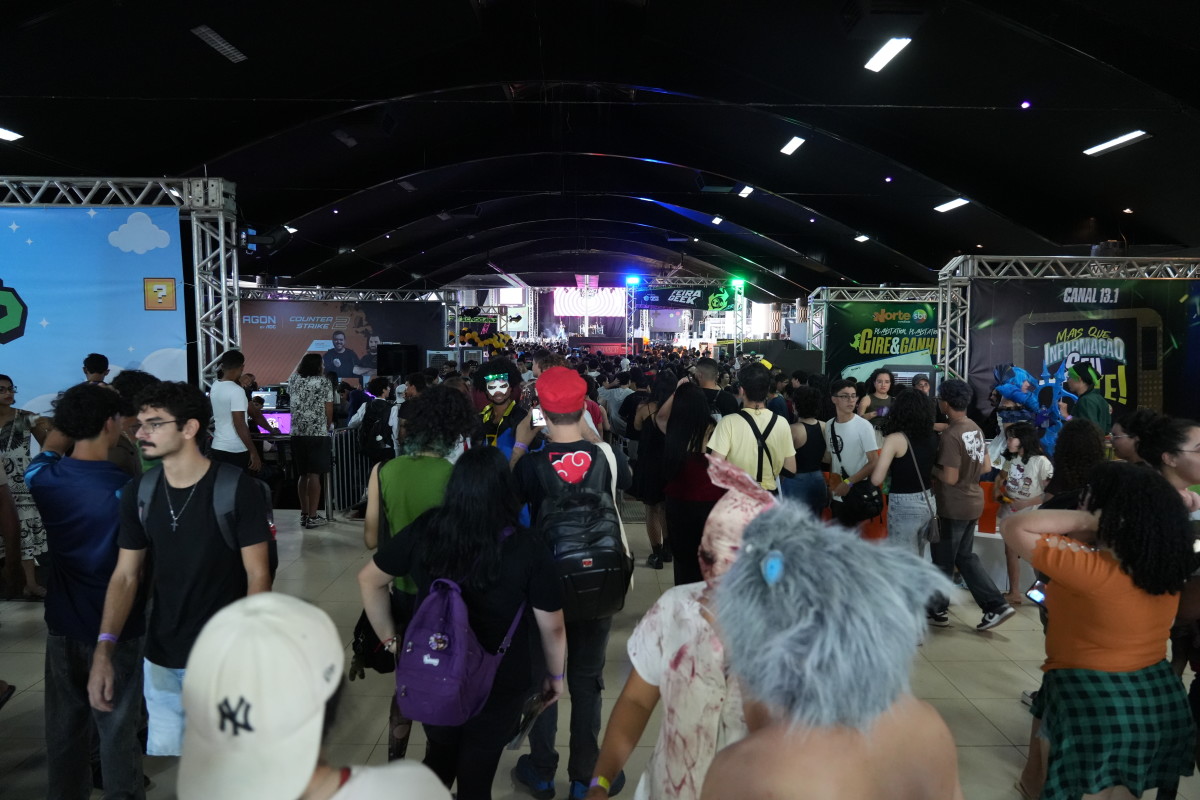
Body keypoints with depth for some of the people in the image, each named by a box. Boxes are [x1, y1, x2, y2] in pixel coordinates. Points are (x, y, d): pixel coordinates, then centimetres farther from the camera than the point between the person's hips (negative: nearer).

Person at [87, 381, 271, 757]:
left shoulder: (237, 488, -14)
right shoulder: (138, 492, 0)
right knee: (163, 749, 17)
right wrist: (104, 649, -9)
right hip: (160, 658, 4)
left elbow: (257, 574, -12)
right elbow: (126, 577, 3)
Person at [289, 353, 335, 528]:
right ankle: (312, 516, -4)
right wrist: (328, 427, 13)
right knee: (314, 475, -4)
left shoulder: (294, 381, 10)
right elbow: (329, 411, -3)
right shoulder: (324, 383, -3)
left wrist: (304, 359, 48)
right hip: (318, 434, -5)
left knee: (303, 475, 12)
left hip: (297, 434, 5)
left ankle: (304, 514, 18)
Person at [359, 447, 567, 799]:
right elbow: (552, 628, -12)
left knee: (439, 757, 29)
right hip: (499, 684, -2)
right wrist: (555, 675, 5)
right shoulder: (528, 550, -21)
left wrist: (389, 637, 9)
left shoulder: (424, 531, -13)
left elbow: (369, 579, -1)